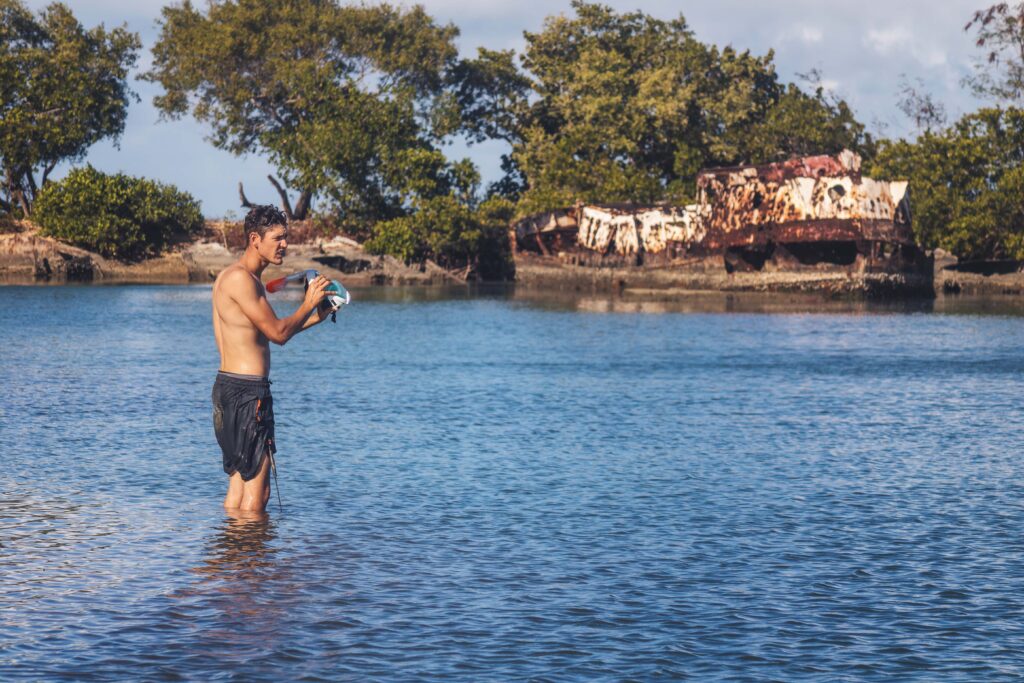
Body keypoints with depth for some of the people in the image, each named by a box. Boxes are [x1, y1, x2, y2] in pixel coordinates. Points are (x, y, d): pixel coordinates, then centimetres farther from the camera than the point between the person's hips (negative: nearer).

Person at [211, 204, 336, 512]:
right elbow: (278, 333, -15)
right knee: (257, 490, -6)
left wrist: (316, 316, 16)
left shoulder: (241, 277, 17)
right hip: (246, 391, -11)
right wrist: (309, 303, -1)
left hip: (229, 385, 11)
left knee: (239, 485, 14)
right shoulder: (240, 278, -15)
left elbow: (268, 332, 20)